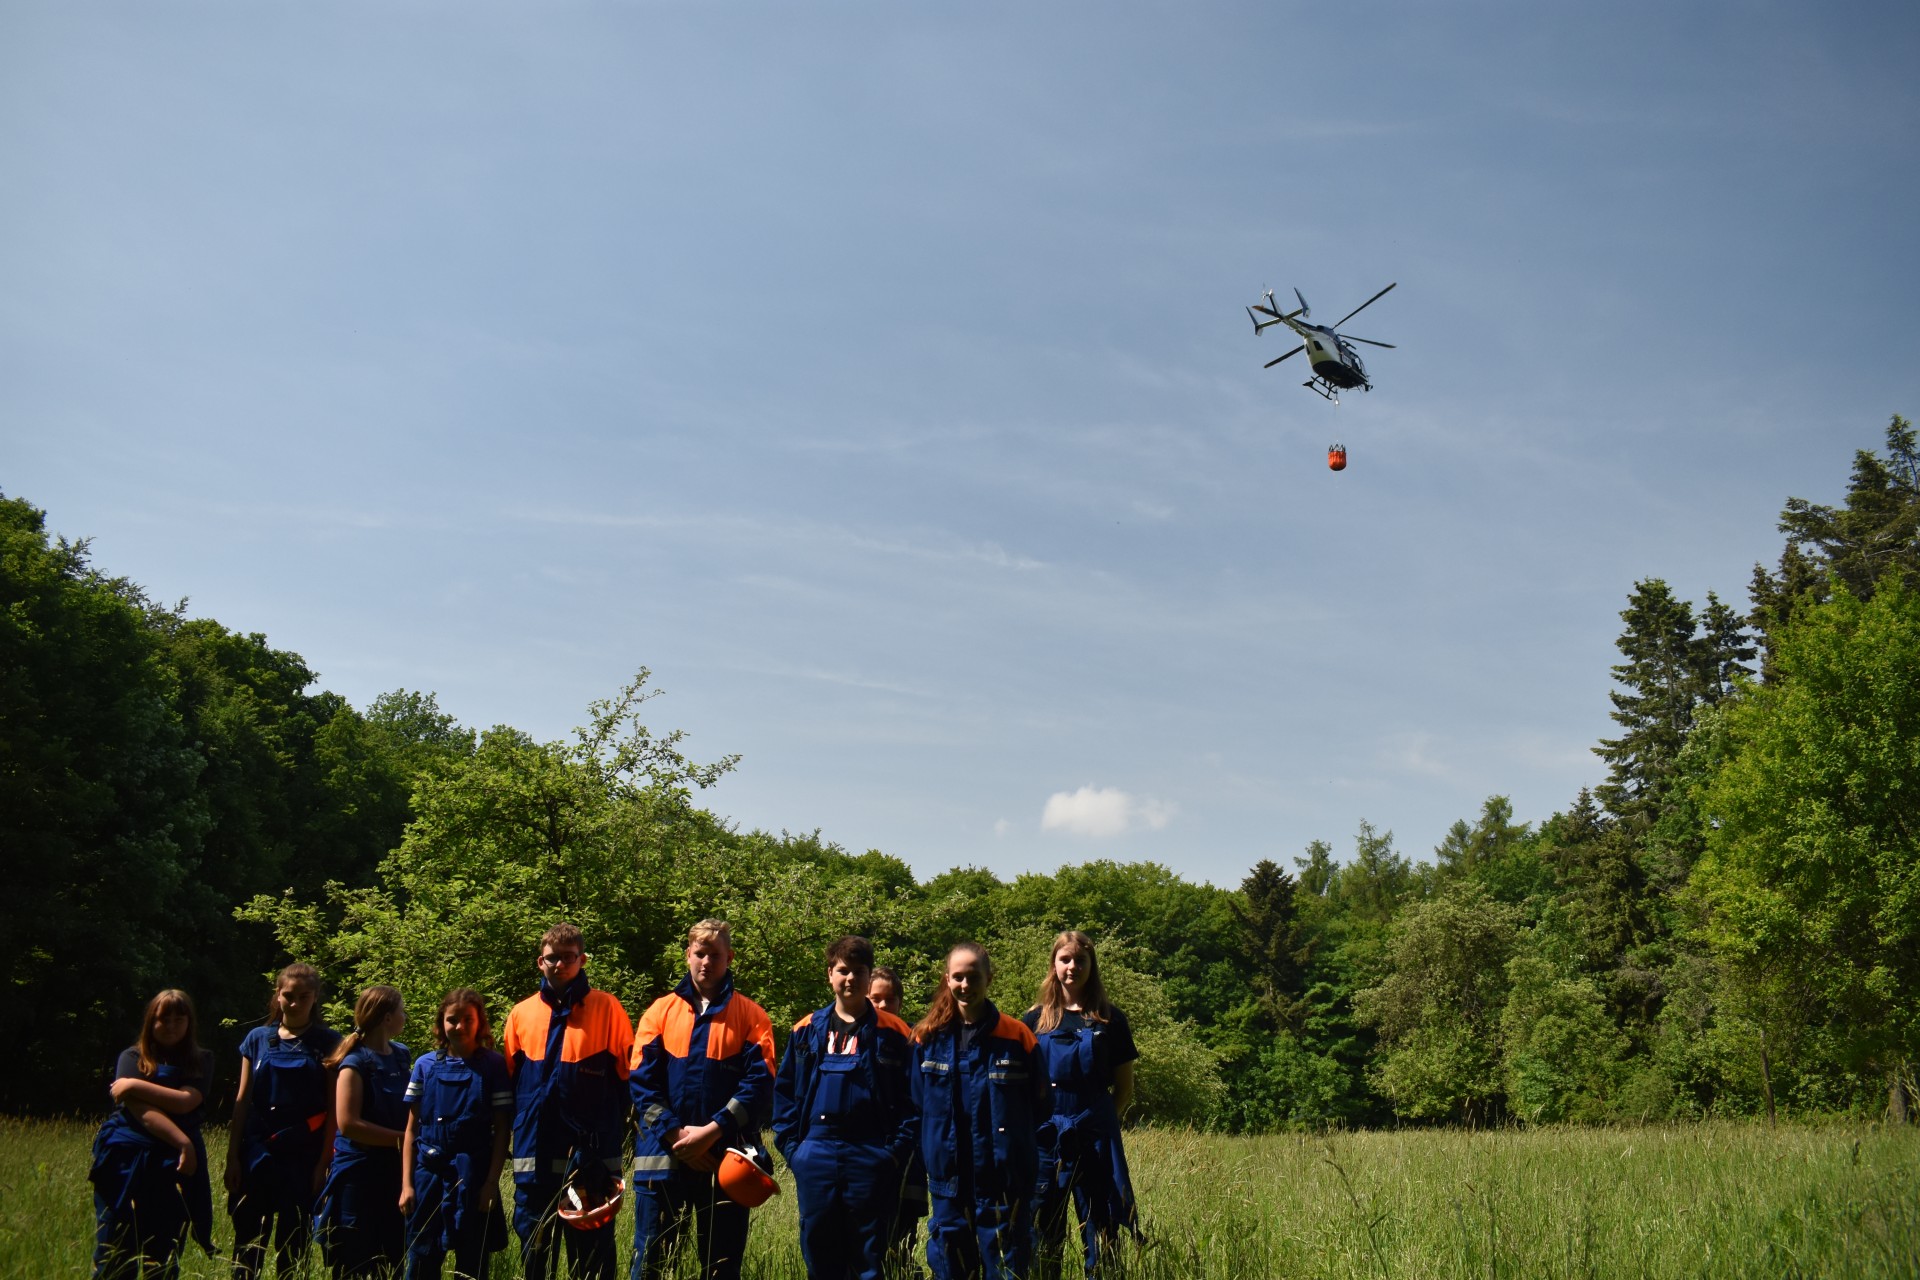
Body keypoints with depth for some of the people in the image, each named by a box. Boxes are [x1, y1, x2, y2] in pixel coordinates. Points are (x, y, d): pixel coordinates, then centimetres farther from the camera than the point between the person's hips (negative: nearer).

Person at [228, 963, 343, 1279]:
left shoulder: (328, 1043, -1)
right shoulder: (258, 1039, 6)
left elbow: (334, 1107, -2)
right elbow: (242, 1100, 7)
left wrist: (323, 1163, -7)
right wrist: (232, 1156, 2)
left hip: (303, 1158, -2)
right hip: (257, 1154, 2)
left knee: (293, 1246, 4)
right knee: (248, 1243, 4)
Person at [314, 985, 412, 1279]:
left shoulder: (402, 1055, 8)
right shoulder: (356, 1063, -12)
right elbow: (348, 1124, -19)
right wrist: (402, 1138, -17)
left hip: (395, 1171, 7)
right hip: (360, 1174, -6)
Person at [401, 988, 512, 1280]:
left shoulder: (493, 1065, -2)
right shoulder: (425, 1065, 4)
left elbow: (501, 1130, -2)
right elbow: (412, 1128, 6)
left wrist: (492, 1182, -8)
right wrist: (406, 1184, 1)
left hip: (473, 1175, -2)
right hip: (428, 1172, 2)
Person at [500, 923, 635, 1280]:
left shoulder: (607, 1009, -1)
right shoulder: (521, 1014, 8)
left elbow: (627, 1079, -1)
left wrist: (611, 1136, -5)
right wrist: (522, 1129, 5)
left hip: (591, 1161, -3)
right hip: (534, 1160, 3)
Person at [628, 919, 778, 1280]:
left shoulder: (750, 1016, 4)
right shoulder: (660, 1011, 7)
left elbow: (759, 1083, -5)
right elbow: (642, 1081, 0)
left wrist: (712, 1131, -15)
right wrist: (675, 1133, -11)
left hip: (727, 1160, -1)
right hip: (663, 1157, 1)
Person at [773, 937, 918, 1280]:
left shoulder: (893, 1033, 0)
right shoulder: (808, 1030, 8)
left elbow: (911, 1097, 0)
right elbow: (784, 1090, 10)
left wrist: (898, 1149, -8)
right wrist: (790, 1144, 2)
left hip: (871, 1157, -2)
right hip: (816, 1156, 3)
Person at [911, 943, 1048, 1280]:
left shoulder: (1016, 1036, -3)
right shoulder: (928, 1038, 2)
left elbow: (1037, 1107, 5)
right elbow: (916, 1108, 10)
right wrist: (926, 1158, 5)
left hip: (1003, 1179, -2)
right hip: (948, 1180, 2)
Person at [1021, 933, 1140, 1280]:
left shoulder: (1110, 1020, 4)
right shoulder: (1036, 1020, 6)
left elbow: (1125, 1089, 9)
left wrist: (1099, 1122, -2)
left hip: (1095, 1138, -1)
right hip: (1045, 1136, 1)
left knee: (1101, 1235, 1)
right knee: (1043, 1235, 4)